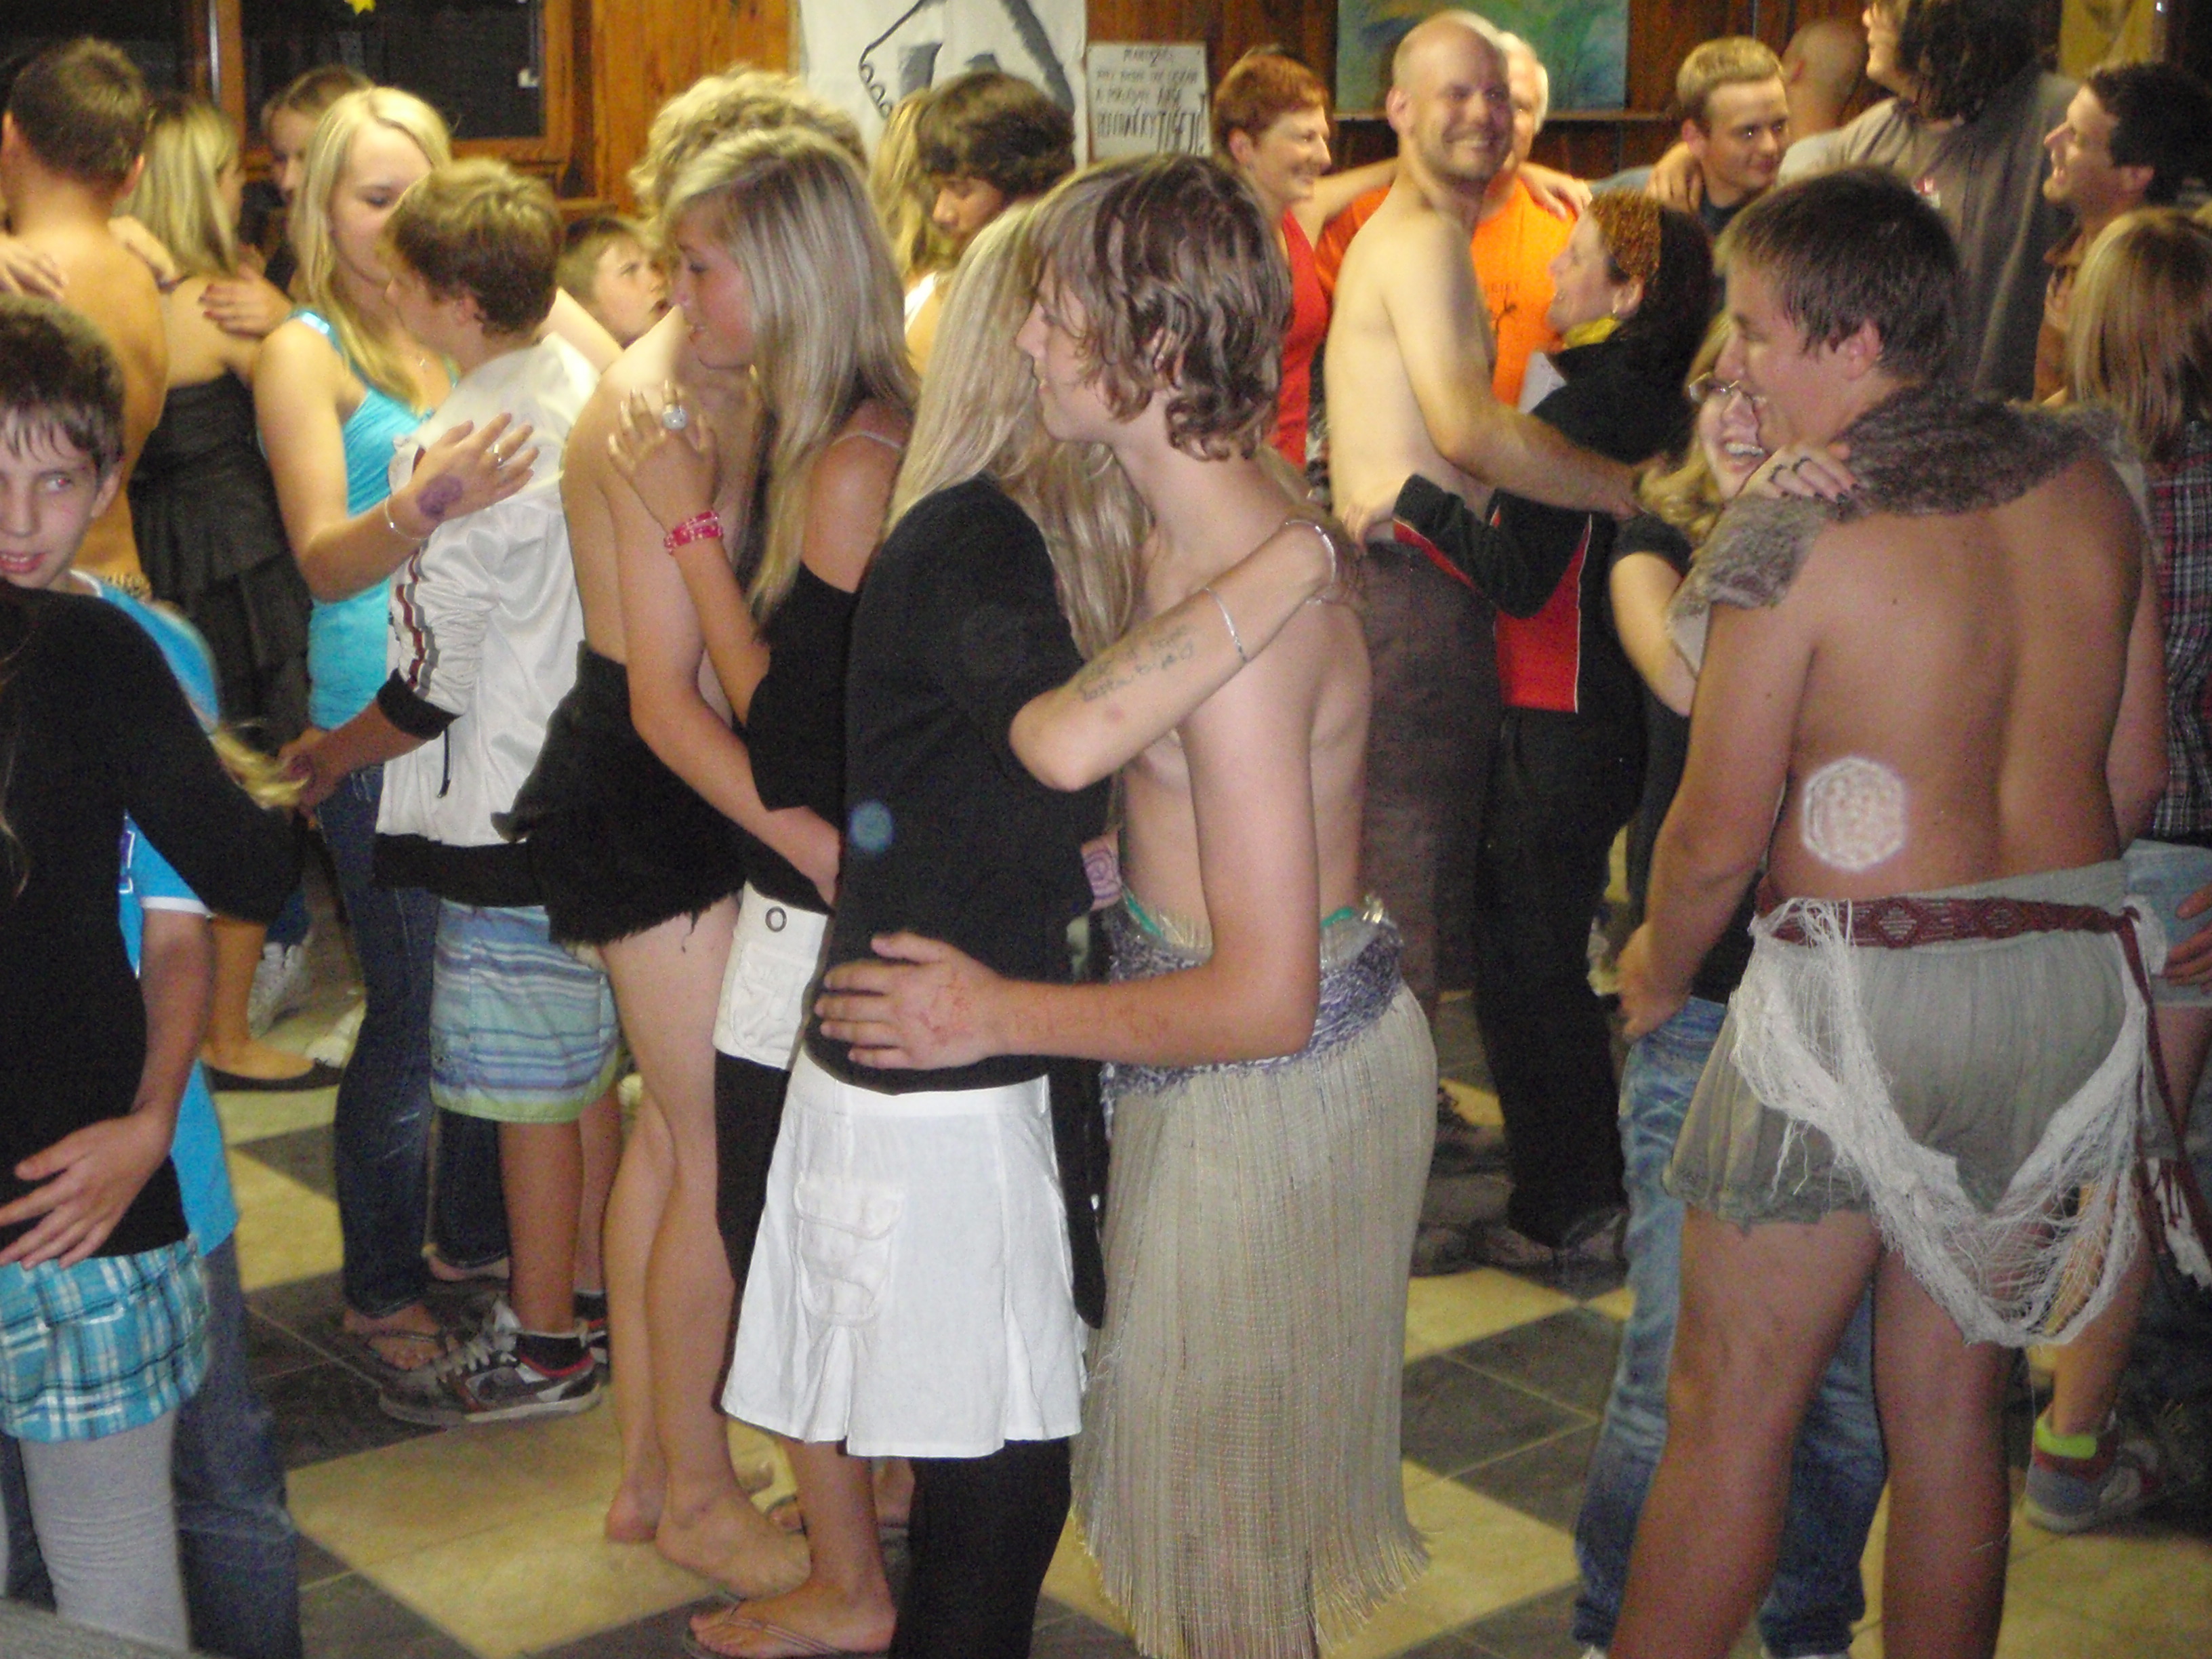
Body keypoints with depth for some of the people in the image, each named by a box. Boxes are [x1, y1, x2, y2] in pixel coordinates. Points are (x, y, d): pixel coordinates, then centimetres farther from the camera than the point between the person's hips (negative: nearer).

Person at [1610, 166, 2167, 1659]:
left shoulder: (1794, 536, -15)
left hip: (1864, 1003, -6)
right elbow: (2137, 772, 10)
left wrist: (1657, 970, 8)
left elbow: (1719, 835, -11)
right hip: (2075, 987, 6)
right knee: (1957, 1409, 17)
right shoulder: (2089, 483, 3)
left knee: (1730, 1410, 7)